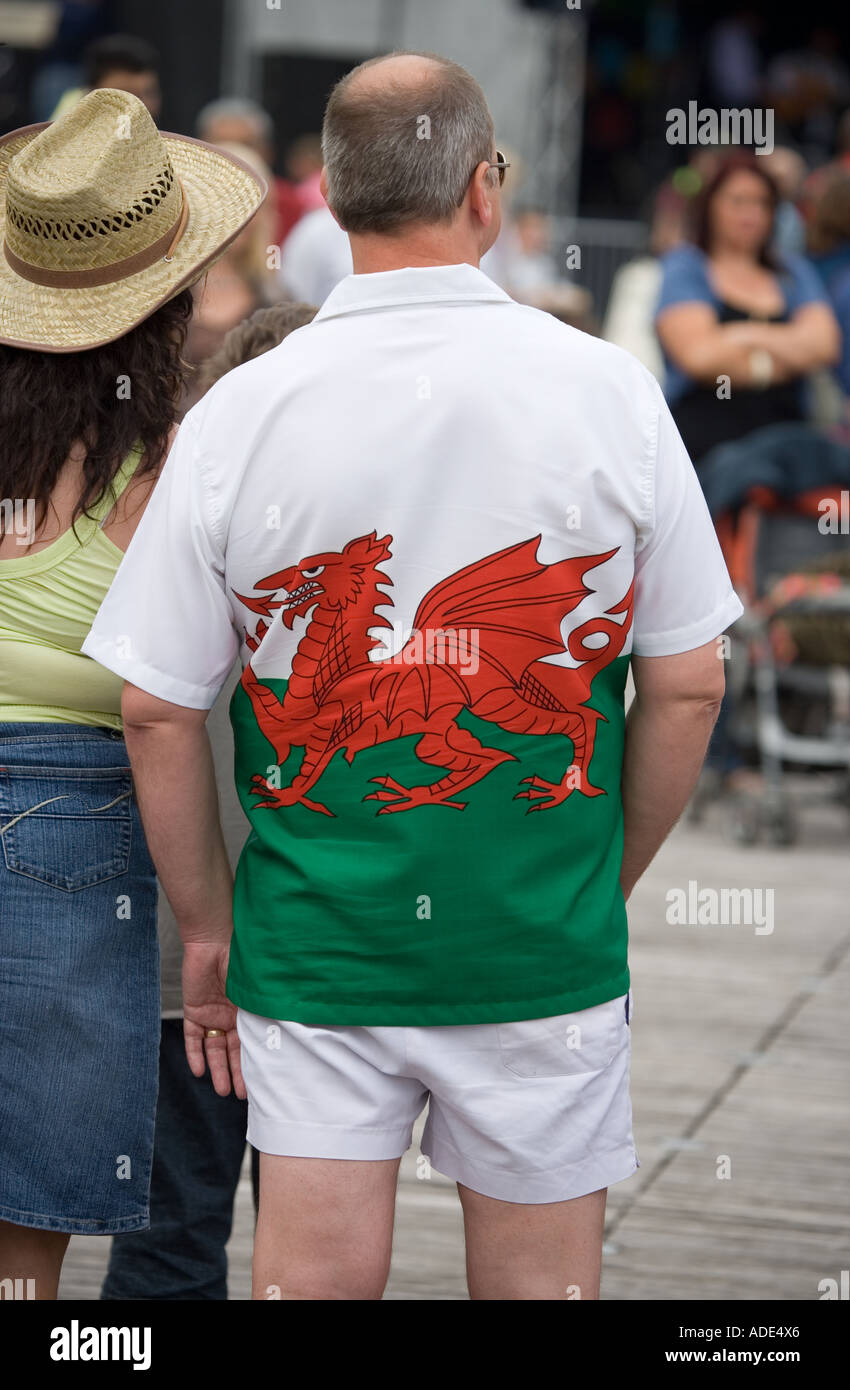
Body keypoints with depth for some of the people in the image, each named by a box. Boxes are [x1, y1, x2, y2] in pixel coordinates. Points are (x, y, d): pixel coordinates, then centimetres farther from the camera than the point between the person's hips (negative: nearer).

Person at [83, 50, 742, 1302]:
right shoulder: (607, 391, -5)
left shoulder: (237, 413, -5)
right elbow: (687, 686, -1)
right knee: (539, 1283, 13)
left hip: (312, 945, 0)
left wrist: (204, 926, 10)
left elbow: (157, 710, -3)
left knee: (311, 1282, 9)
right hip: (546, 949, 0)